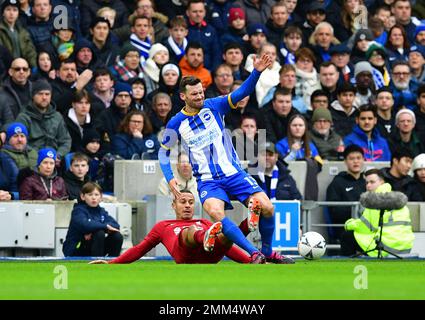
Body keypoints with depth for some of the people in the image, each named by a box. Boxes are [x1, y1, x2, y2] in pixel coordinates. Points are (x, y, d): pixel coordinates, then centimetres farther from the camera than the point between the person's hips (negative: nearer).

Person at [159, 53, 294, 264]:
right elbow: (164, 152, 12)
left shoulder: (213, 106, 0)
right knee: (215, 211, -33)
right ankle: (253, 254, -31)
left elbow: (241, 93, -11)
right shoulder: (176, 124, 0)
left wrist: (256, 72, -27)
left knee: (266, 207, -12)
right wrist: (170, 179, -2)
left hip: (233, 173, 2)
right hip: (207, 181, -2)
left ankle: (268, 252, 12)